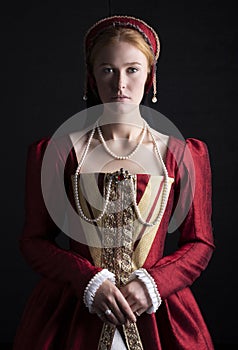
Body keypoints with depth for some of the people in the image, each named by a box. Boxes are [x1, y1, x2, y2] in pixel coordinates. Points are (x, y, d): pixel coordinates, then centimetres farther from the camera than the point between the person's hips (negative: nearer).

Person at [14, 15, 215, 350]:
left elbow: (200, 243, 3)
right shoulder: (57, 152, -2)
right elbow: (35, 240, -1)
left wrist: (153, 283, -12)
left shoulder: (183, 155, 0)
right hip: (74, 312, 0)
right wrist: (90, 282, -14)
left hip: (153, 310, 1)